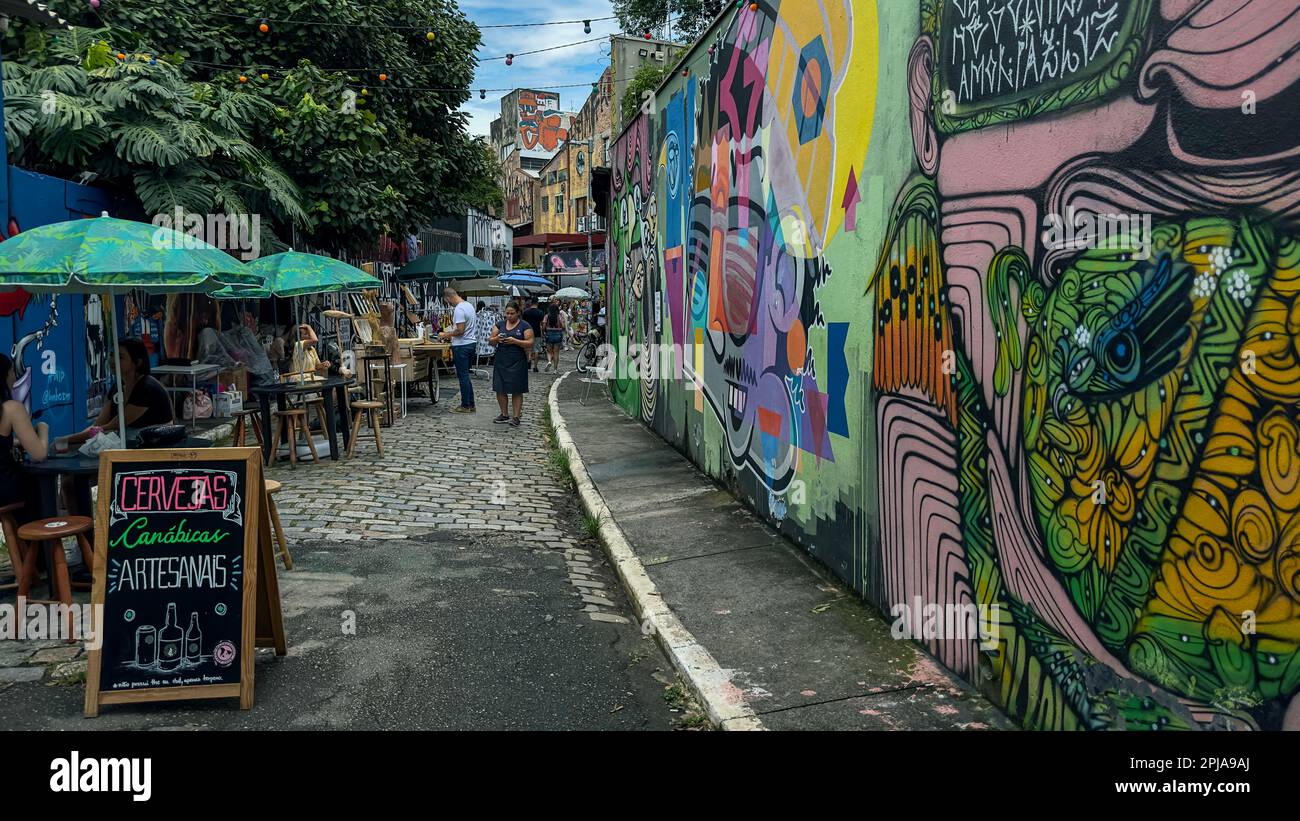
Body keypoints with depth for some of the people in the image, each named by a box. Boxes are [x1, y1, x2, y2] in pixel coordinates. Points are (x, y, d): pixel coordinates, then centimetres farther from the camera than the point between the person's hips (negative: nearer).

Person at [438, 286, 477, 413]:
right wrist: (451, 335, 20)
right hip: (471, 342, 10)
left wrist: (446, 335, -9)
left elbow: (460, 330, -23)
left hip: (462, 346, -10)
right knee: (466, 376, 15)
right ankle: (471, 405, 18)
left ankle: (465, 406, 3)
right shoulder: (469, 305, 12)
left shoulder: (459, 309, -19)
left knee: (463, 376, -2)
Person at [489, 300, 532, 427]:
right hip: (501, 361, 4)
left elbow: (530, 343, -8)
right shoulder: (500, 324, 11)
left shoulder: (525, 326, -1)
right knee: (500, 389, 4)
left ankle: (516, 417, 7)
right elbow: (491, 342, 11)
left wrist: (515, 341, -19)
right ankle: (504, 415, 17)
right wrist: (496, 339, -12)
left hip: (517, 362, -4)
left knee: (516, 390, -1)